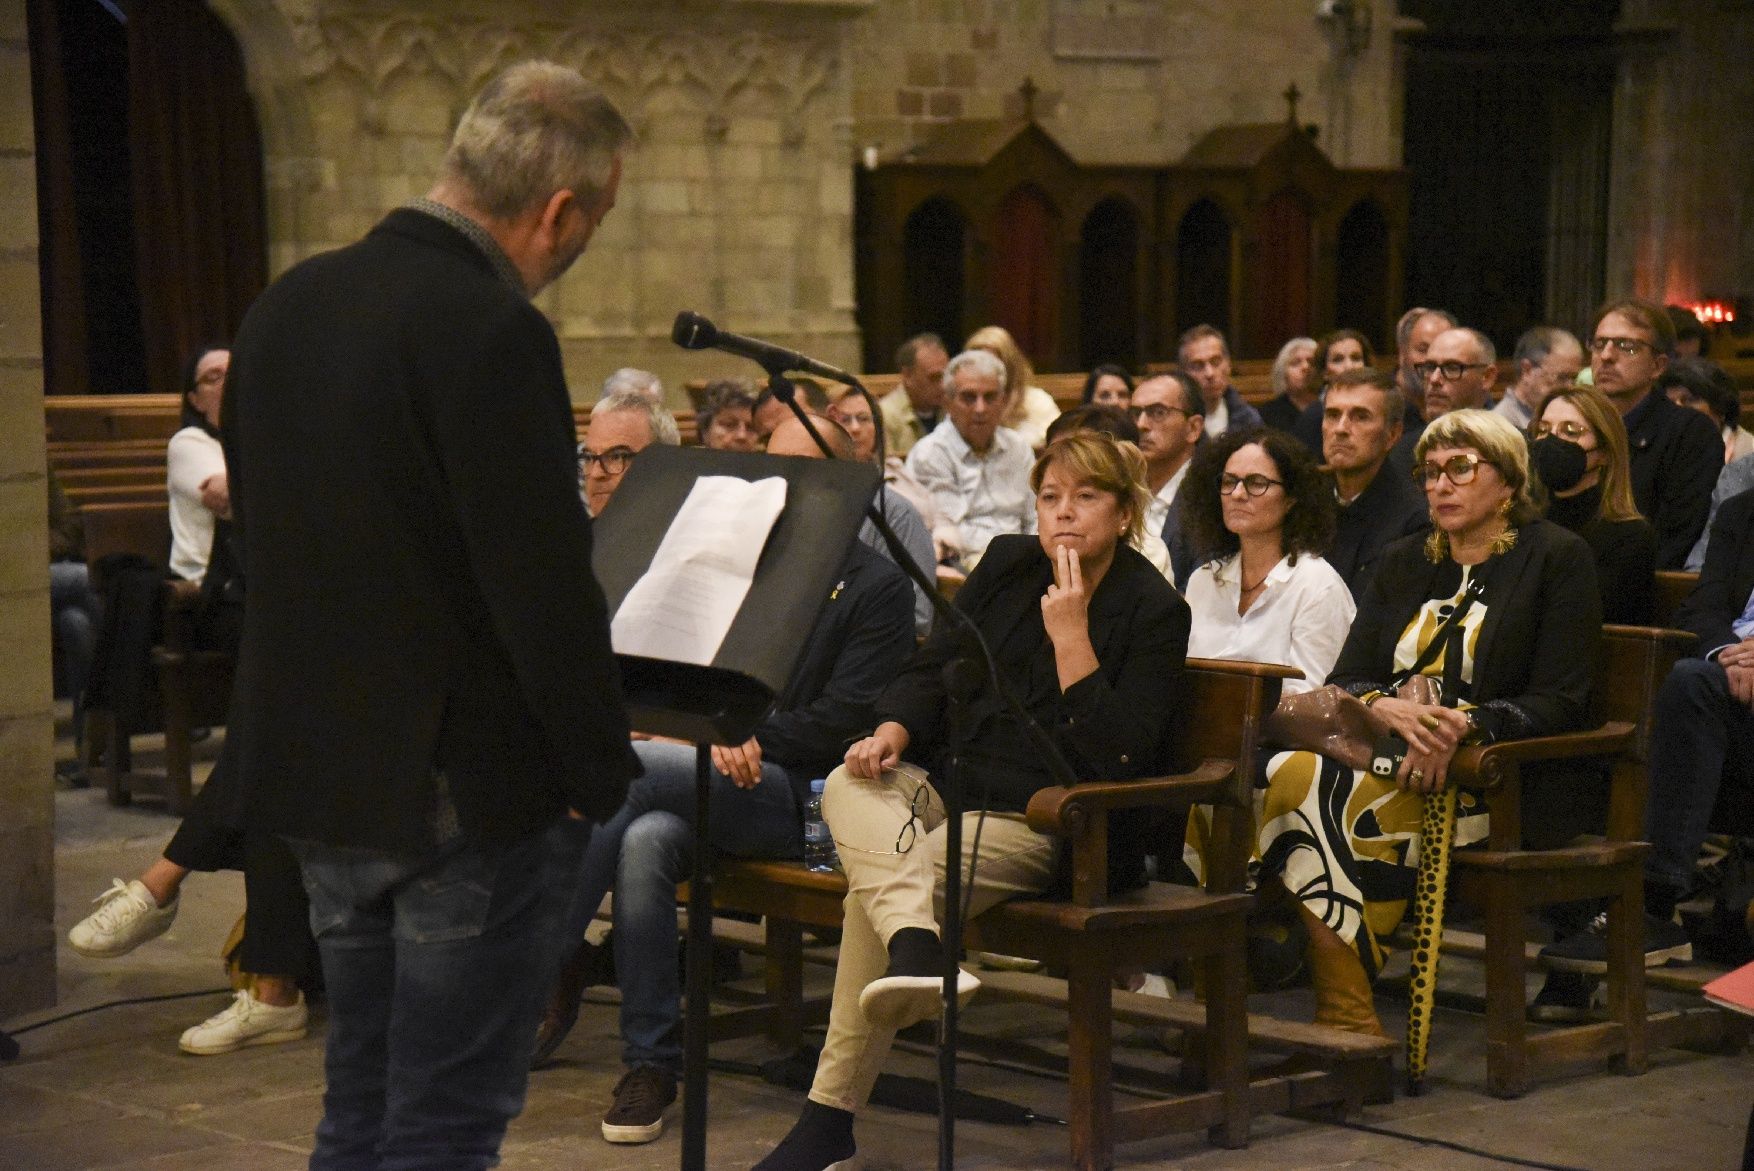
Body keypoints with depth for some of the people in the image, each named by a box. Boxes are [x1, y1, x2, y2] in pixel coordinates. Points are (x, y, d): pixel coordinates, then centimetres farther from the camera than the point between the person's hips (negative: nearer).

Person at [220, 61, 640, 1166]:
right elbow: (546, 586, -21)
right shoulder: (494, 333, -20)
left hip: (314, 774, 8)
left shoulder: (288, 303, 5)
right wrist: (605, 771, -8)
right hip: (468, 790, -8)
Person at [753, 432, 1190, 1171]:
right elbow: (933, 669, 17)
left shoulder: (1152, 611, -4)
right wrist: (893, 732, -5)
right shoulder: (1008, 565, 13)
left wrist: (1071, 636, -18)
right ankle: (915, 944, -52)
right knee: (849, 786, -27)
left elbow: (1119, 758, -15)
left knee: (872, 889, -27)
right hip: (946, 785, 6)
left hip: (1046, 825, -6)